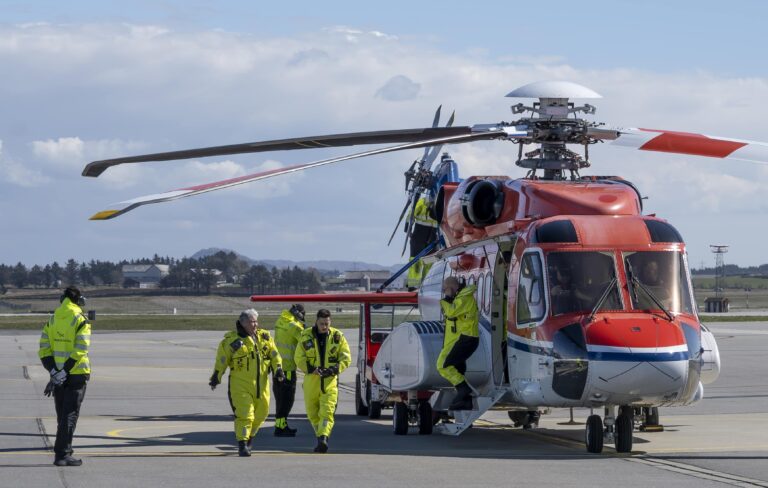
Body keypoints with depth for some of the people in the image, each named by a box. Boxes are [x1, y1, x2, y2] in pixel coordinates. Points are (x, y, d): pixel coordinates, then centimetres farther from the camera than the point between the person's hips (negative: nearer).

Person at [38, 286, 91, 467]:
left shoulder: (52, 321, 6)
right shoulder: (81, 322, -10)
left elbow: (43, 350, 0)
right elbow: (80, 351, -19)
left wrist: (54, 373, -7)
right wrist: (62, 374, -18)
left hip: (58, 375, 5)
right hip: (77, 374, -5)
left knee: (62, 415, 16)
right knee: (70, 415, -4)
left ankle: (64, 452, 23)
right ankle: (62, 455, -9)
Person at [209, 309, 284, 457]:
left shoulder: (265, 337, 9)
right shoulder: (231, 340, -5)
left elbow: (274, 355, 14)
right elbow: (221, 360, 1)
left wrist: (278, 369, 0)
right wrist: (216, 377, 1)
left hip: (261, 384, 5)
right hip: (240, 385, -5)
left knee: (261, 413, 12)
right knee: (244, 414, -11)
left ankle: (249, 437, 34)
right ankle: (242, 445, -4)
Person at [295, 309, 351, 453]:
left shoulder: (337, 337, 1)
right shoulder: (306, 336, 1)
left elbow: (346, 357, 3)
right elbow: (299, 358, 0)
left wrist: (334, 369, -15)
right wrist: (310, 369, -18)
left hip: (330, 380, -2)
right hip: (311, 380, 2)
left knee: (327, 411, -15)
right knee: (312, 412, 11)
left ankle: (323, 438, -25)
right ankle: (322, 435, 30)